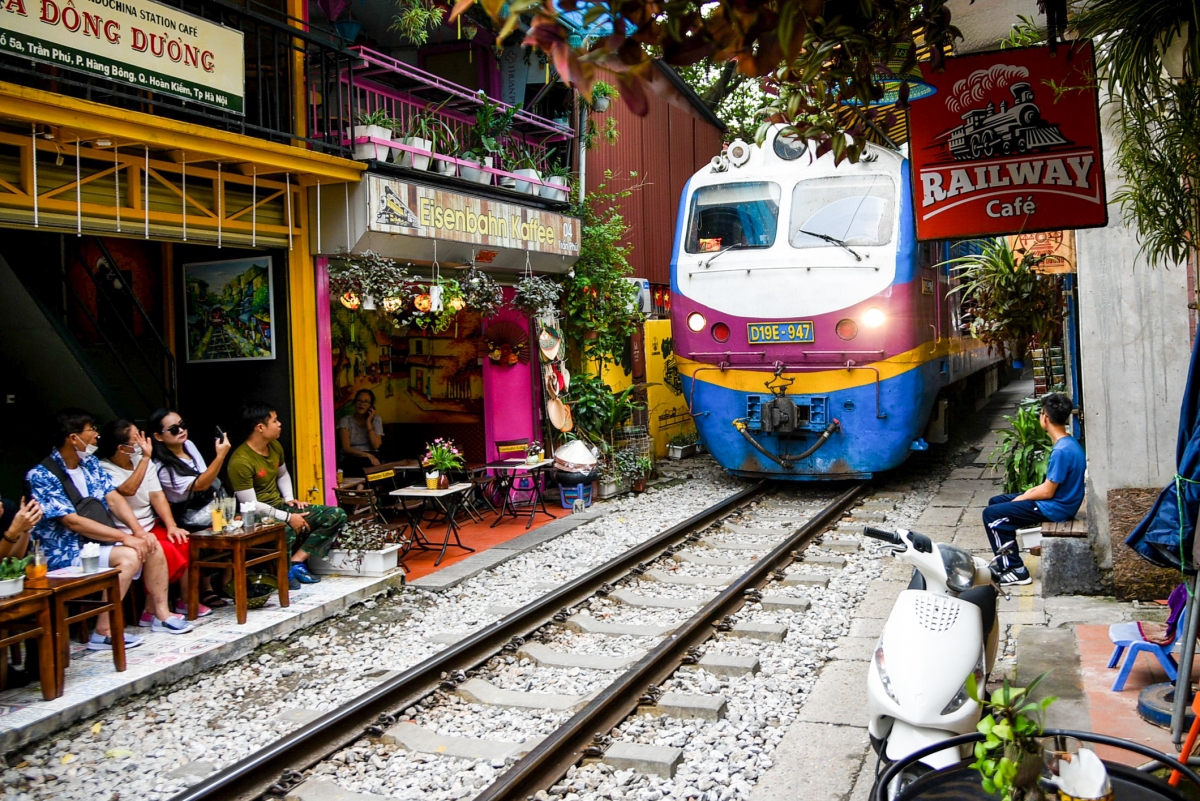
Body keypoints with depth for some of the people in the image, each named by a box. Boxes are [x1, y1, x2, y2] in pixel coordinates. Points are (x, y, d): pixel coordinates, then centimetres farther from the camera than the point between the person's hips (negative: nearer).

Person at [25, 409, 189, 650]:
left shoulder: (90, 463, 8)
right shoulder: (42, 476, -17)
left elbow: (114, 498, 4)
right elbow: (73, 522, -23)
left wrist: (138, 531, -12)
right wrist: (125, 537, -26)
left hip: (101, 538, 8)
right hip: (66, 551, -8)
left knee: (152, 544, -5)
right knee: (129, 556, -27)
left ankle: (161, 614, 3)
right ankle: (104, 631, -22)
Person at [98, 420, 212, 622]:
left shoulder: (144, 460, 10)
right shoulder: (103, 469, -12)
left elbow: (156, 495, 3)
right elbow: (128, 490, -30)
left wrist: (171, 525, -8)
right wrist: (146, 458, -28)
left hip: (152, 527, 7)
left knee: (186, 543, -16)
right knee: (165, 551, -29)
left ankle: (186, 600, -1)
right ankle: (152, 611, -15)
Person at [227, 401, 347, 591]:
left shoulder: (275, 446, 5)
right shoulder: (240, 461, -22)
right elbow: (250, 506, -23)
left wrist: (289, 498, 6)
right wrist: (288, 517, -23)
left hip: (280, 506, 9)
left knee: (336, 515, -5)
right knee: (286, 531, -42)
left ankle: (296, 562, -12)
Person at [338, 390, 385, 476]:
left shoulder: (376, 419, 10)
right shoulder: (345, 421, 3)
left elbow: (376, 445, -3)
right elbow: (346, 448, -9)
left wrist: (368, 423, -6)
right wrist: (367, 455, -24)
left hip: (372, 457, 2)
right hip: (352, 459, -2)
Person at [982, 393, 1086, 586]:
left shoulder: (1062, 451, -26)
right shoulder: (1069, 443, 5)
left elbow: (1048, 491, -22)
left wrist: (1021, 498, -7)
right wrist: (1027, 493, 7)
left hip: (1055, 509, -10)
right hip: (1059, 501, 10)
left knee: (991, 514, -9)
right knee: (995, 502, 16)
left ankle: (1015, 571, -3)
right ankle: (1006, 560, 20)